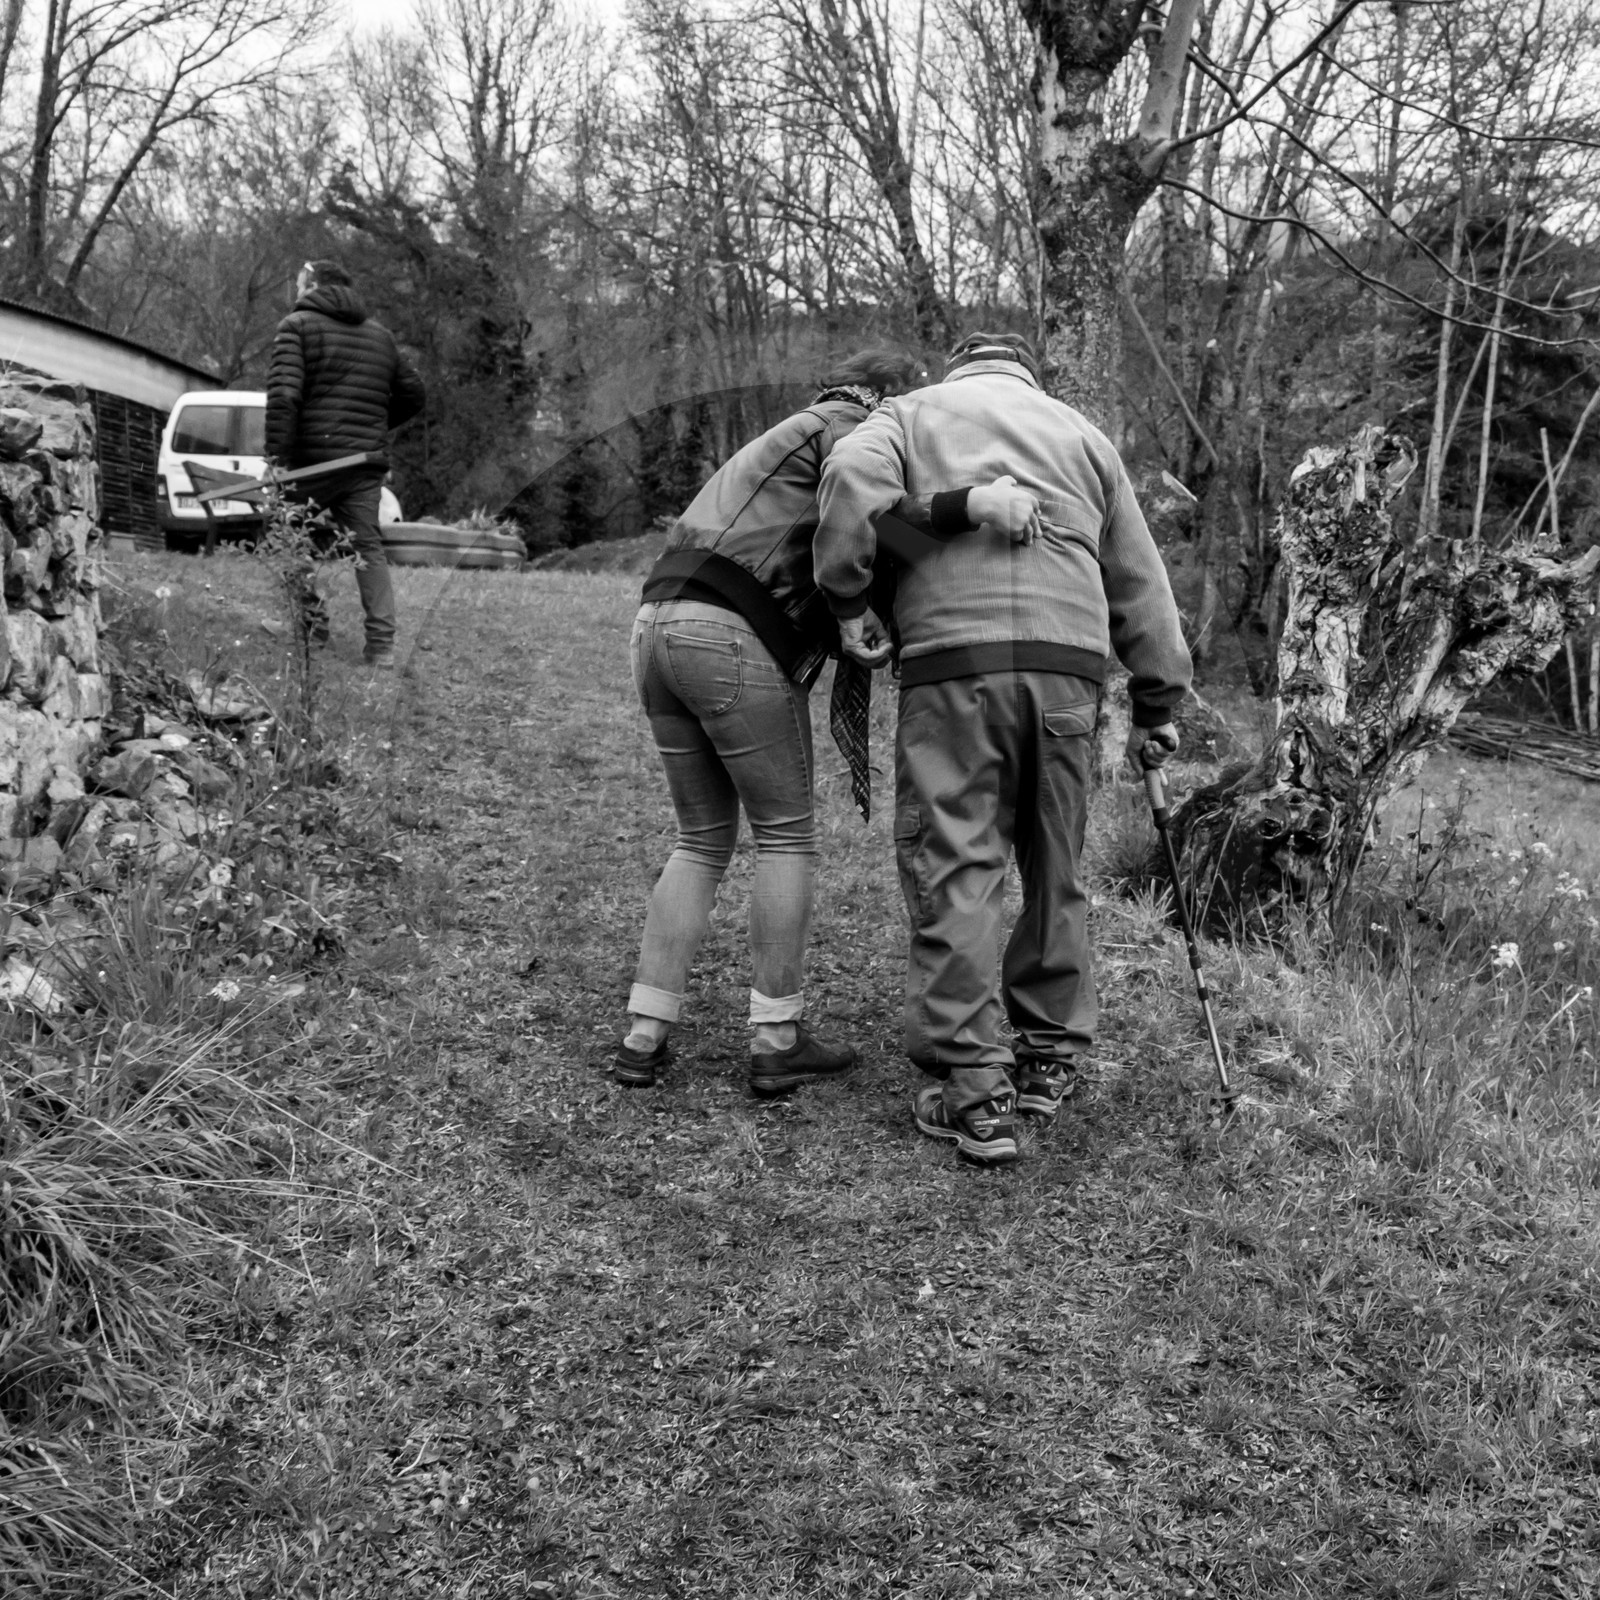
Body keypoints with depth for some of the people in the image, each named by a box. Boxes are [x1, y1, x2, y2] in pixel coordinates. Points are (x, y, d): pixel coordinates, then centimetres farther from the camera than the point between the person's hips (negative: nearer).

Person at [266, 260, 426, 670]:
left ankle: (310, 617, 0)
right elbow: (413, 395, 23)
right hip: (367, 462, 5)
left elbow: (283, 395, -14)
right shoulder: (380, 334, 18)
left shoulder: (297, 327, 0)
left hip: (312, 458, -5)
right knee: (368, 547, 6)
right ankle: (382, 647, 0)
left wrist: (277, 455, -16)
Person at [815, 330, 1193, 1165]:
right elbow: (1138, 583, 22)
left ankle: (972, 1093, -4)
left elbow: (851, 480, -5)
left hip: (954, 660, -3)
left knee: (953, 872, -2)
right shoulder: (1080, 433, 27)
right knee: (1055, 869, 15)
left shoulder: (912, 412, 19)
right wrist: (1156, 702, 25)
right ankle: (1049, 1057, 24)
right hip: (1068, 665, 3)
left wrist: (848, 599, -1)